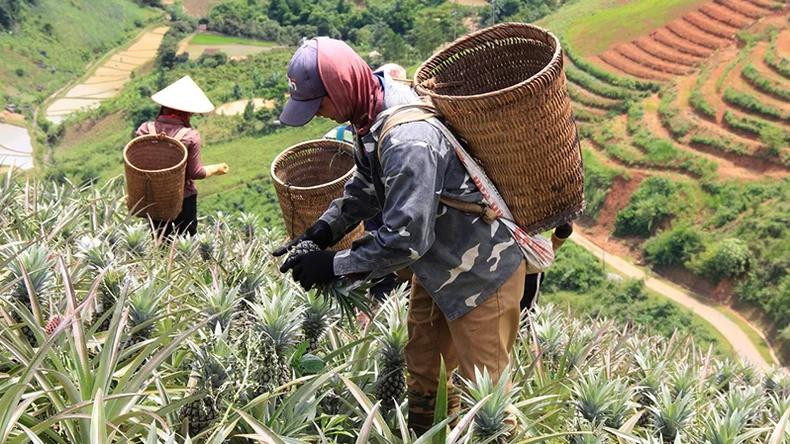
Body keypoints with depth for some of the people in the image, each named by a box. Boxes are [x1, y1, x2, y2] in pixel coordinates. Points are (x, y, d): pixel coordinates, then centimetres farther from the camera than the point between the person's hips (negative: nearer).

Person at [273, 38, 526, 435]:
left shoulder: (407, 140, -35)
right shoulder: (372, 111, -5)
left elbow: (406, 238, -32)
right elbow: (365, 185, 9)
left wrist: (335, 265, -22)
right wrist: (324, 230, -4)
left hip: (480, 270, -10)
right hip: (439, 261, 10)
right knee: (423, 372, 22)